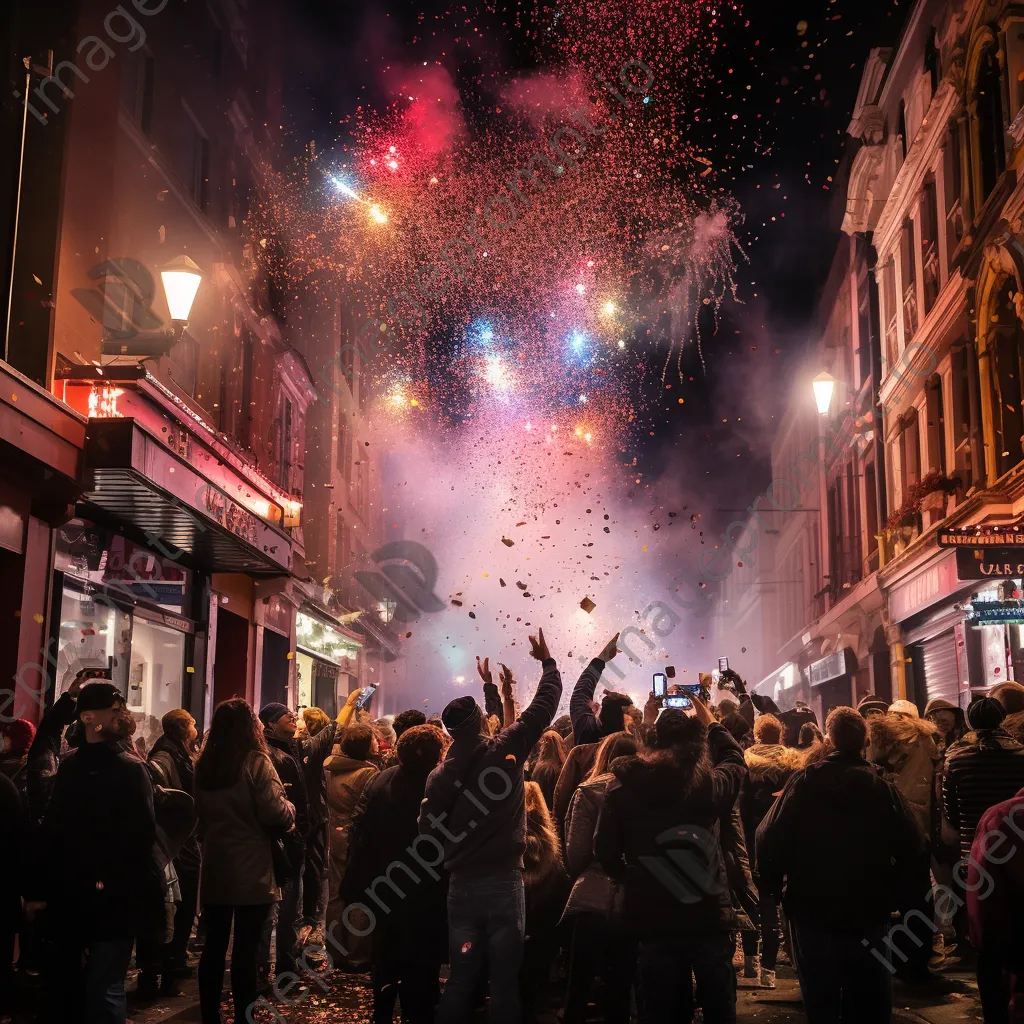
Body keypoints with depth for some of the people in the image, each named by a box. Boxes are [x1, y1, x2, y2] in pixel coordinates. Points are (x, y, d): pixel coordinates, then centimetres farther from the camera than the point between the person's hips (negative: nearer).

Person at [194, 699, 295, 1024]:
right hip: (251, 870, -6)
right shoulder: (256, 761, -13)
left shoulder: (203, 764, 6)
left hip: (214, 869, 6)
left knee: (214, 946, 12)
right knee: (245, 950, 0)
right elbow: (277, 814, -17)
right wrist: (290, 808, 2)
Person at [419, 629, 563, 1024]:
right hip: (504, 881, -3)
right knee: (504, 981, 3)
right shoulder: (505, 750, -7)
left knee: (461, 979, 11)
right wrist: (547, 661, 17)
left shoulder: (440, 774, -1)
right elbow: (545, 705, 3)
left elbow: (429, 830, -1)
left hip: (461, 885, 3)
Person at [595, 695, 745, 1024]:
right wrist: (711, 724, 30)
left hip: (653, 921, 1)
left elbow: (606, 852, 0)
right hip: (709, 917, -1)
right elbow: (736, 761, 17)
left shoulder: (624, 787, -6)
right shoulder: (710, 784, -7)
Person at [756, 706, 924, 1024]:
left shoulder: (803, 782, -11)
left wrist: (773, 886, -1)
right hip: (869, 914, 1)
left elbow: (768, 840, -16)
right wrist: (892, 892, 3)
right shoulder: (883, 787, -8)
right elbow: (912, 849, -11)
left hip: (812, 909, -1)